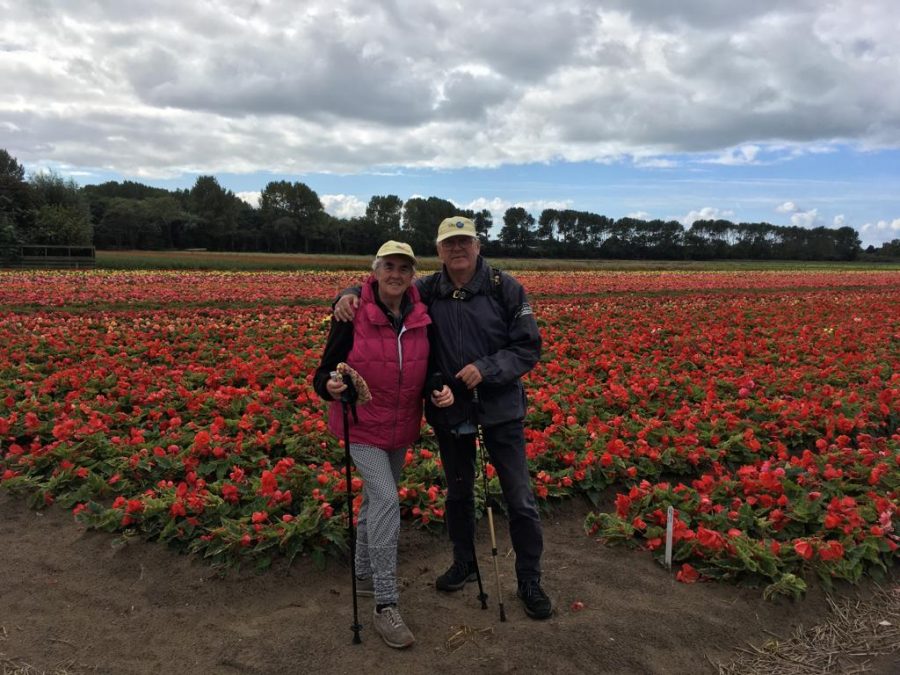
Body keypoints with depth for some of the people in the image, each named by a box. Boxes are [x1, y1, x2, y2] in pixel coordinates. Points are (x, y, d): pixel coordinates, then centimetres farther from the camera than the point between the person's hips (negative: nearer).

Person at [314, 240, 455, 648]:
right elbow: (326, 372, -12)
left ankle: (364, 576, 39)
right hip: (362, 426, -5)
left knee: (375, 500, 18)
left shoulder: (421, 318, -6)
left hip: (402, 428, 5)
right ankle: (386, 606, -6)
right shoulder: (354, 315, -17)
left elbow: (427, 371, 4)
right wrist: (329, 386, -35)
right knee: (387, 501, -16)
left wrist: (440, 392, -17)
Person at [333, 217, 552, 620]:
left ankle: (529, 581, 24)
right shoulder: (428, 291, -4)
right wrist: (349, 296, -16)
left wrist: (487, 368, -23)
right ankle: (464, 563, 42)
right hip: (450, 410, 2)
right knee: (458, 492, 19)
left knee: (520, 499, 5)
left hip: (500, 408, -2)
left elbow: (529, 348, -9)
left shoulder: (505, 289, -10)